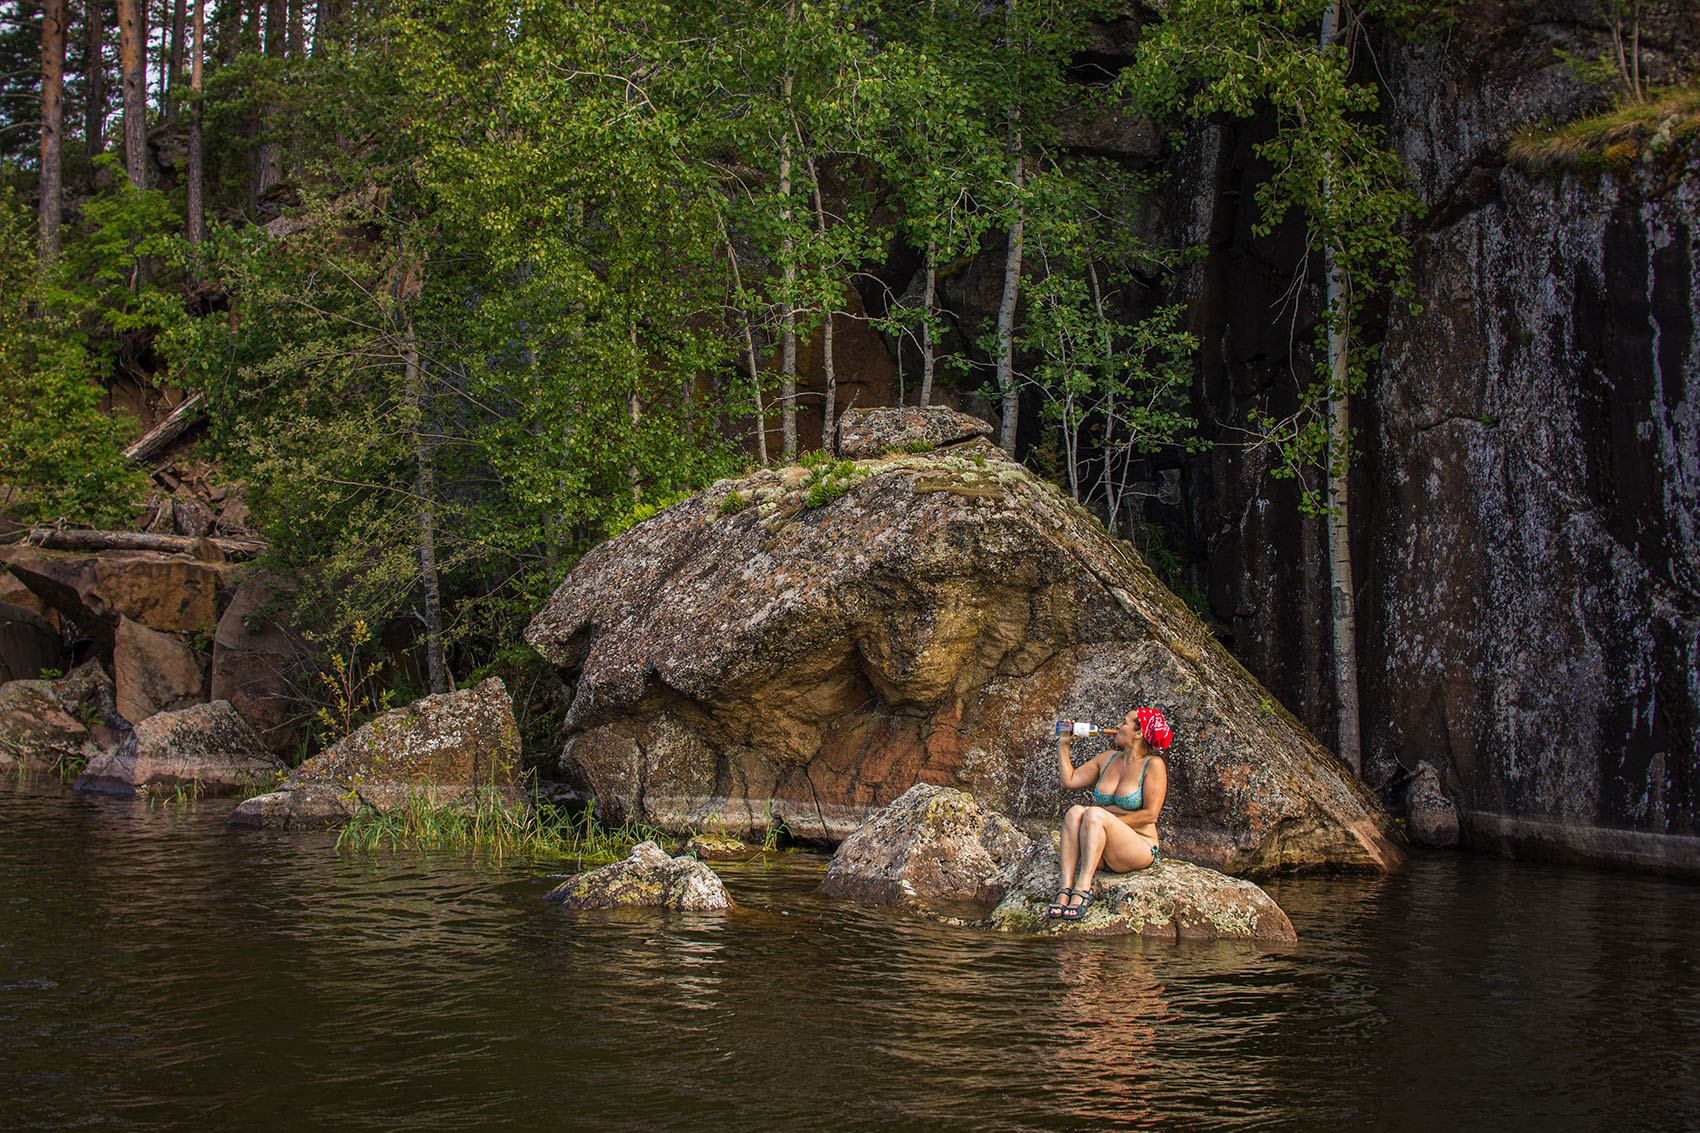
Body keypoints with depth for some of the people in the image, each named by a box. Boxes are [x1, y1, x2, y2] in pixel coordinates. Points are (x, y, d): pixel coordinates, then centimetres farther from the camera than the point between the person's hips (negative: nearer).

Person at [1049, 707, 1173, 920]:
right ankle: (1065, 889, -36)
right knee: (1075, 812, -23)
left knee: (1094, 814, -30)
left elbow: (1150, 814, -12)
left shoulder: (1154, 765, -5)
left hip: (1140, 850, -5)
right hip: (1103, 853, 5)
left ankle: (1082, 889, -40)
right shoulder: (1108, 759, 14)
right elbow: (1069, 779, 15)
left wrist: (1111, 822, -13)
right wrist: (1063, 744, 12)